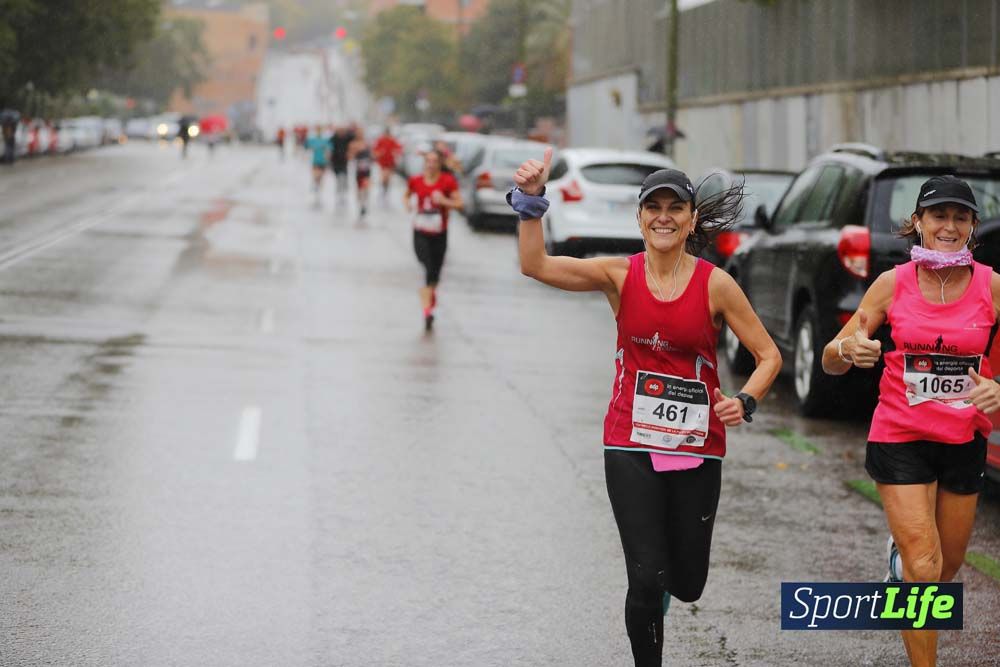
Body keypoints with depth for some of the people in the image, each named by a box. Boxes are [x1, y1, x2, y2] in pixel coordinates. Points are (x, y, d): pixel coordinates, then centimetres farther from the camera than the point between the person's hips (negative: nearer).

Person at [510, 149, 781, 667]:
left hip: (697, 448, 1)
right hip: (631, 445, 0)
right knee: (646, 580, -9)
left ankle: (665, 583, 46)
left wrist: (745, 402, -18)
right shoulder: (620, 275, -3)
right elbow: (535, 265, -13)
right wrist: (530, 204, -26)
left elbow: (769, 356, 0)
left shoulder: (715, 284, -5)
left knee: (686, 583, 9)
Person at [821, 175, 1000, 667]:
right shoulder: (893, 284, -7)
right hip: (900, 439, -2)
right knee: (924, 567, -12)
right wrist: (847, 349, -28)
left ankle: (900, 554, 52)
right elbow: (832, 362, -5)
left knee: (947, 565, 17)